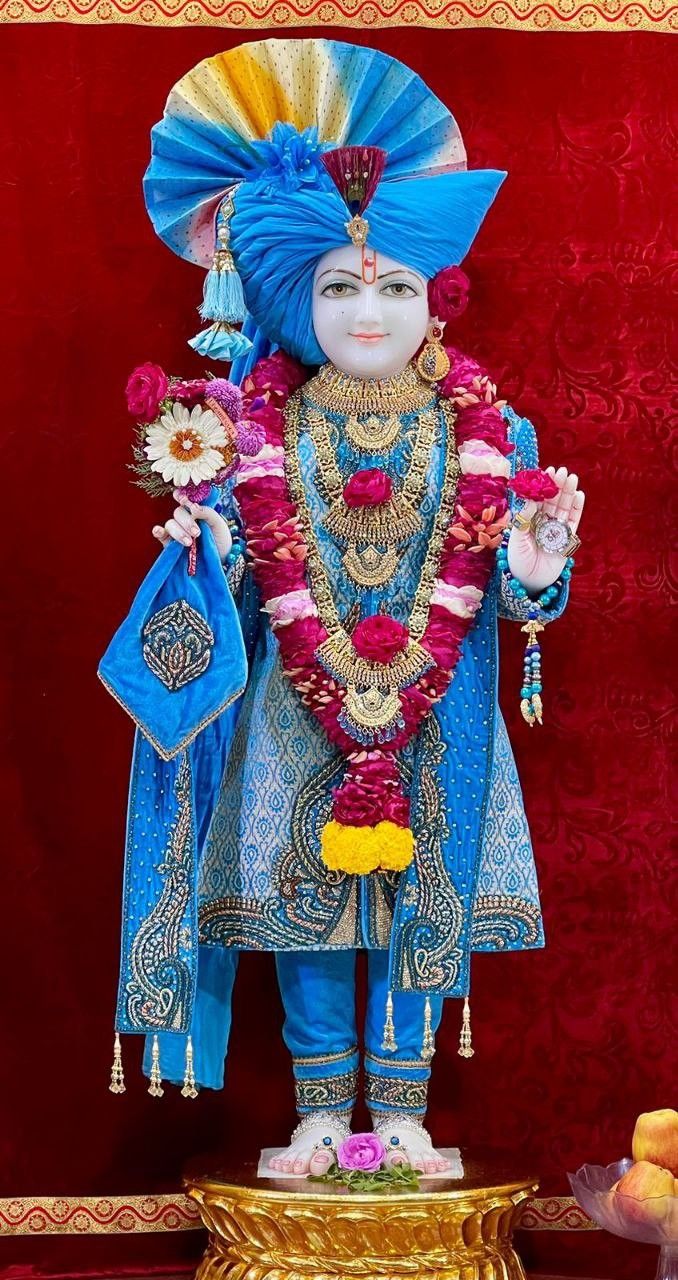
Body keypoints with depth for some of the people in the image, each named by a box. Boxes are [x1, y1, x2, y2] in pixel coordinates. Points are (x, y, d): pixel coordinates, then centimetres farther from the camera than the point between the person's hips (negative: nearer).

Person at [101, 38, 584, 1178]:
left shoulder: (479, 430, 0)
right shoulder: (261, 424, 0)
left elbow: (472, 581, -2)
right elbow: (267, 574, 0)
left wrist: (534, 575, -23)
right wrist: (208, 557, -21)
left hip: (434, 718, 0)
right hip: (298, 711, 1)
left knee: (417, 904, 5)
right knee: (303, 904, 5)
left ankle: (402, 1110, 17)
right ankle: (321, 1111, 18)